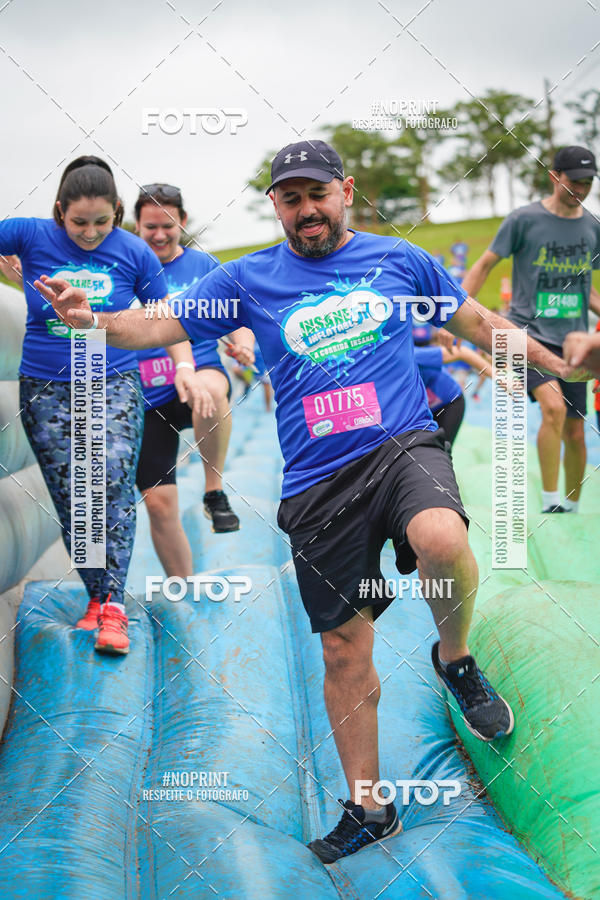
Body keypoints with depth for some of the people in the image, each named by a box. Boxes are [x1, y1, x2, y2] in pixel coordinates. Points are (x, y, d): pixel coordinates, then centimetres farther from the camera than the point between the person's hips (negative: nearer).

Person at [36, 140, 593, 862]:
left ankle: (455, 660, -4)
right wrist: (95, 319, -16)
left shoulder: (399, 259, 9)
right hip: (318, 484, 1)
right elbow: (163, 325, 3)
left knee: (443, 541, -35)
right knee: (346, 653, 4)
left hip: (404, 444, -1)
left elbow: (477, 322, 21)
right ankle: (367, 808, 20)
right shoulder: (248, 280, 8)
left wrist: (555, 364, 23)